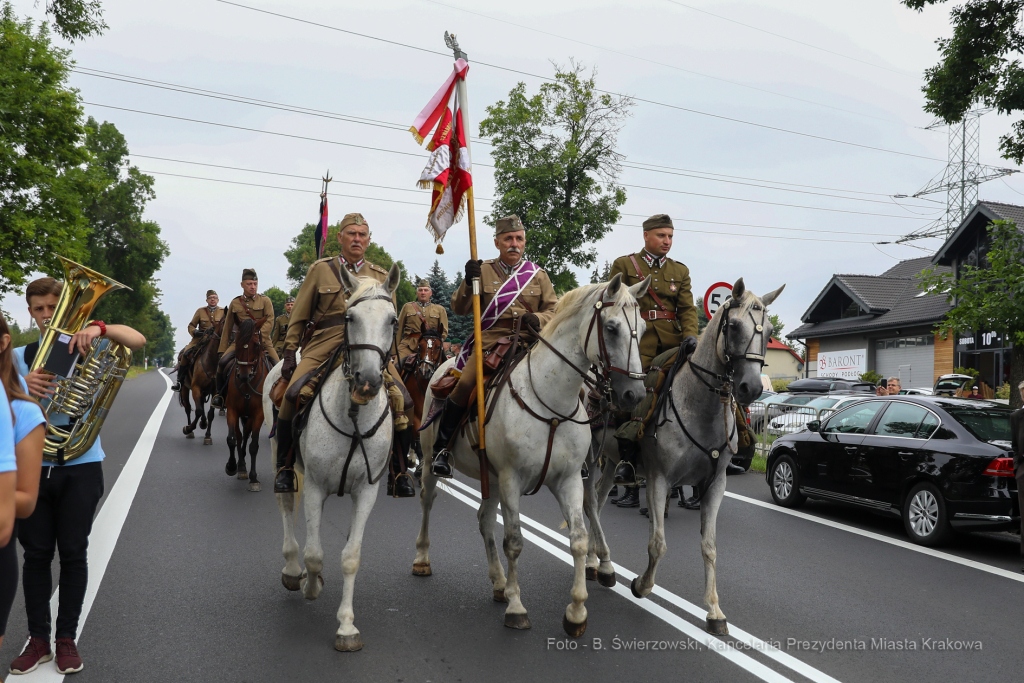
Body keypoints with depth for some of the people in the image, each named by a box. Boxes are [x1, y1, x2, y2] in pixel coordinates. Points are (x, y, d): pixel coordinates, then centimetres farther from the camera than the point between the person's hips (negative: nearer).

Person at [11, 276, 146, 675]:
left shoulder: (87, 349, 3)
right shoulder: (19, 357, 9)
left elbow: (138, 341, -13)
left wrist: (99, 328, -30)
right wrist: (22, 388, -25)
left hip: (80, 466, -2)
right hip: (34, 465, 2)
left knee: (73, 554, 5)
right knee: (36, 554, 7)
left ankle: (67, 638, 18)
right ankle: (38, 639, 21)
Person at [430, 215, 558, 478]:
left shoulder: (538, 274, 14)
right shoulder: (483, 271, 10)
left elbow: (554, 310, 11)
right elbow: (459, 309, 6)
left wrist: (538, 319, -12)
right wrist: (469, 282, -13)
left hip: (530, 343, 2)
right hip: (491, 341, -1)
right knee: (464, 386, -25)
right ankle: (441, 449, -7)